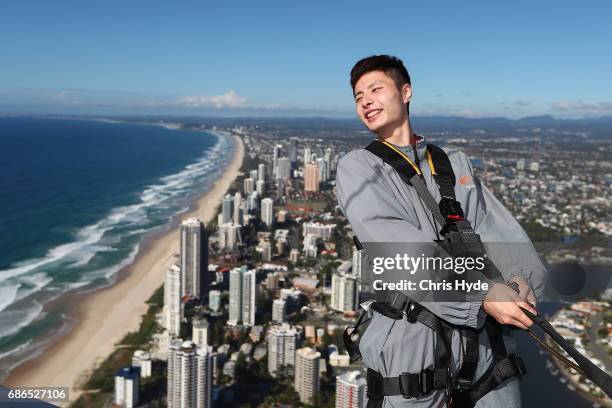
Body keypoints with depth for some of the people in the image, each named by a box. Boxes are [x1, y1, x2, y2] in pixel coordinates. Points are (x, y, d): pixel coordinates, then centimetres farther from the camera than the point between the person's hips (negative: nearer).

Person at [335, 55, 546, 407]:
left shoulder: (456, 161, 15)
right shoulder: (357, 166, 0)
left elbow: (494, 223, 5)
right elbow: (394, 242, -15)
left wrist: (519, 275, -16)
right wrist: (480, 294, -23)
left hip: (488, 335, 4)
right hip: (413, 335, -4)